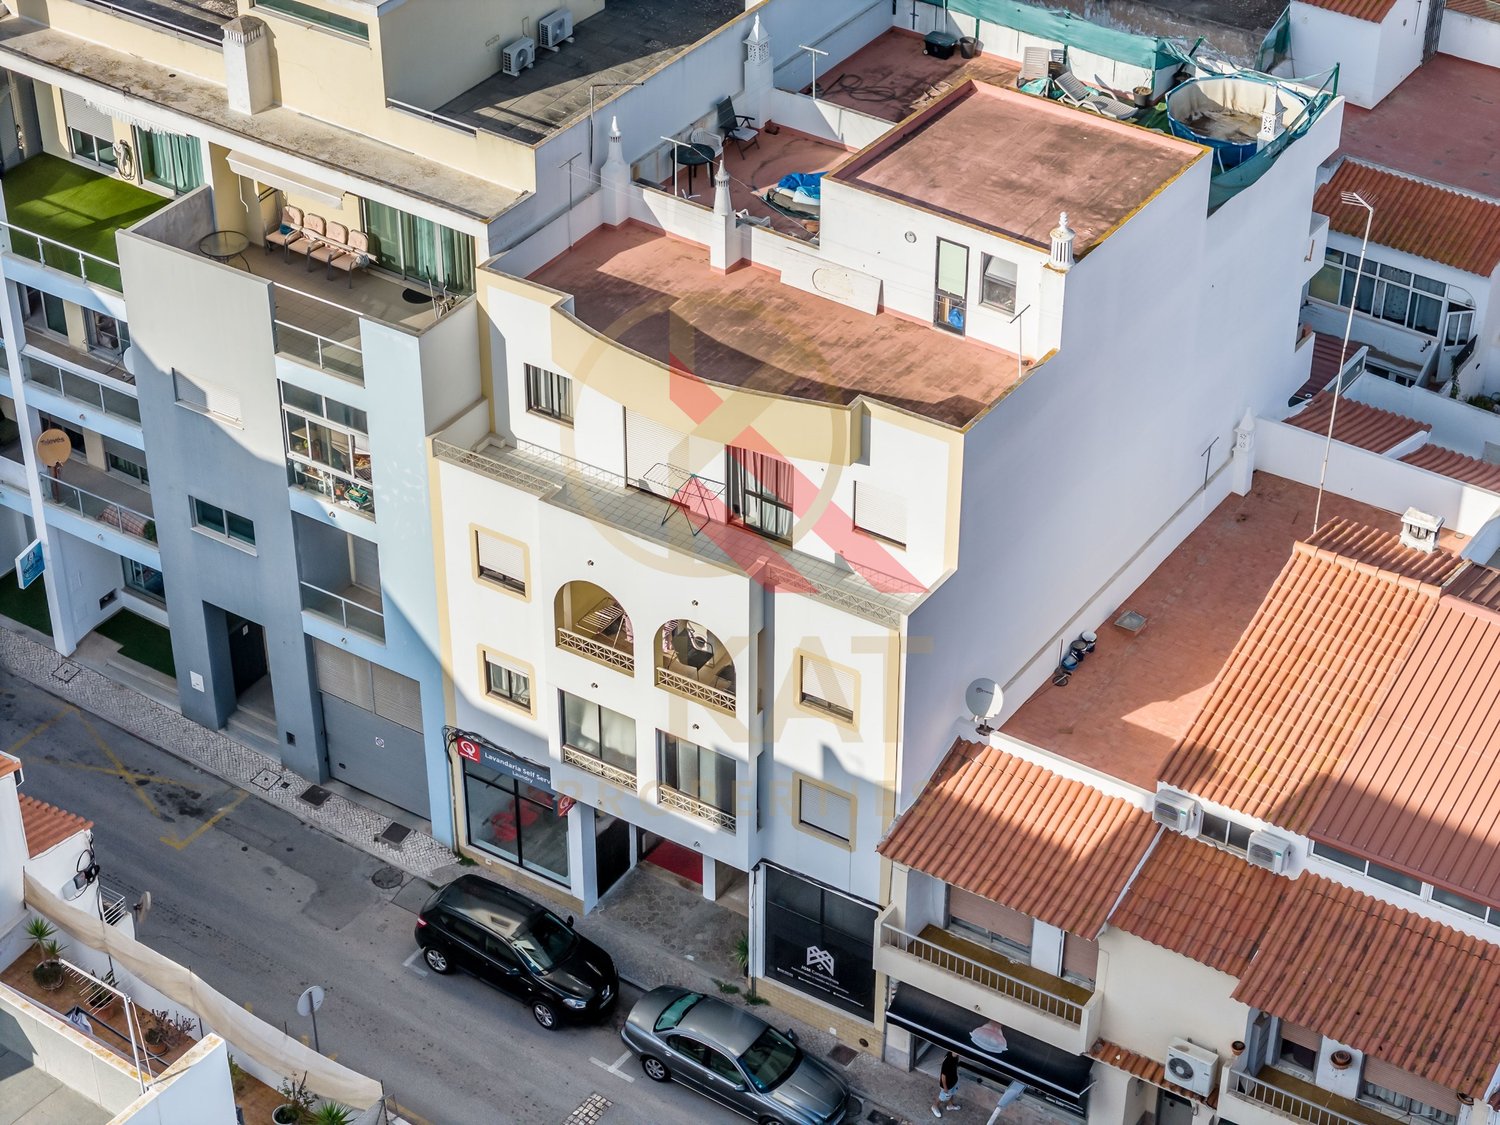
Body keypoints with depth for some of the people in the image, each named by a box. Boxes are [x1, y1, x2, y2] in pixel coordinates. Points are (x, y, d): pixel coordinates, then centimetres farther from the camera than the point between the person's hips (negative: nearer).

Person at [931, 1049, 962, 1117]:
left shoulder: (955, 1056, -18)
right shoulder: (947, 1061, -42)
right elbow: (943, 1075, -29)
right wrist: (945, 1087, -17)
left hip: (954, 1080, 7)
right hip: (947, 1083, -7)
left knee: (951, 1093, 32)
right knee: (943, 1097, 21)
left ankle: (950, 1105, 59)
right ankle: (935, 1106, 48)